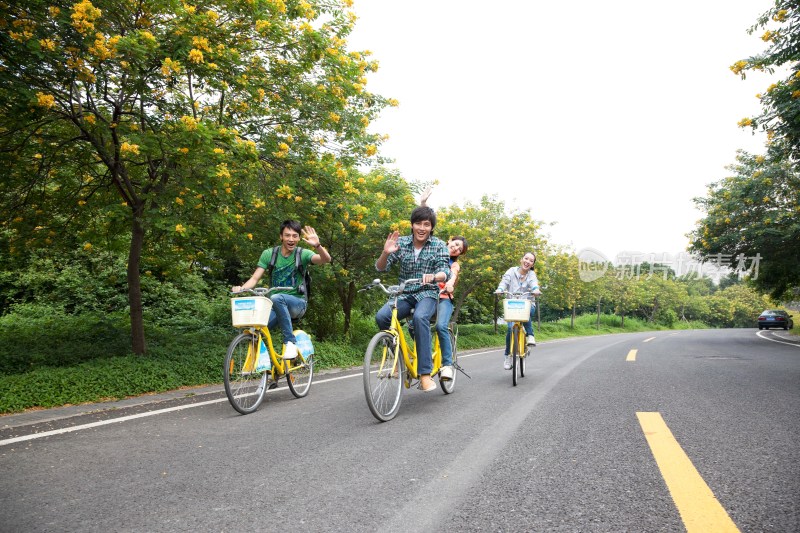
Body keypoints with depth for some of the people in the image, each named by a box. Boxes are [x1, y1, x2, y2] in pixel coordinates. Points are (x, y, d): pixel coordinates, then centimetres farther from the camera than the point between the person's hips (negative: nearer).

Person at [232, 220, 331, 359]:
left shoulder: (303, 254, -5)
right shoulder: (269, 254, 2)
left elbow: (326, 259, -22)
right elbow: (255, 278, -1)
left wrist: (317, 245, -43)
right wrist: (241, 288, -23)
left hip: (297, 303, -2)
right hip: (276, 306, 3)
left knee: (276, 298, -36)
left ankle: (290, 342, -28)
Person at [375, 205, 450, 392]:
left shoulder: (439, 245, -3)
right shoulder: (401, 242, 1)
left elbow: (445, 272, -15)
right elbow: (380, 268, -2)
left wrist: (433, 276, -39)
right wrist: (385, 253, -24)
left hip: (427, 294, -2)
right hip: (404, 294, 2)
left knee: (420, 317, -36)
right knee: (381, 317, -27)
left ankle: (425, 373, -32)